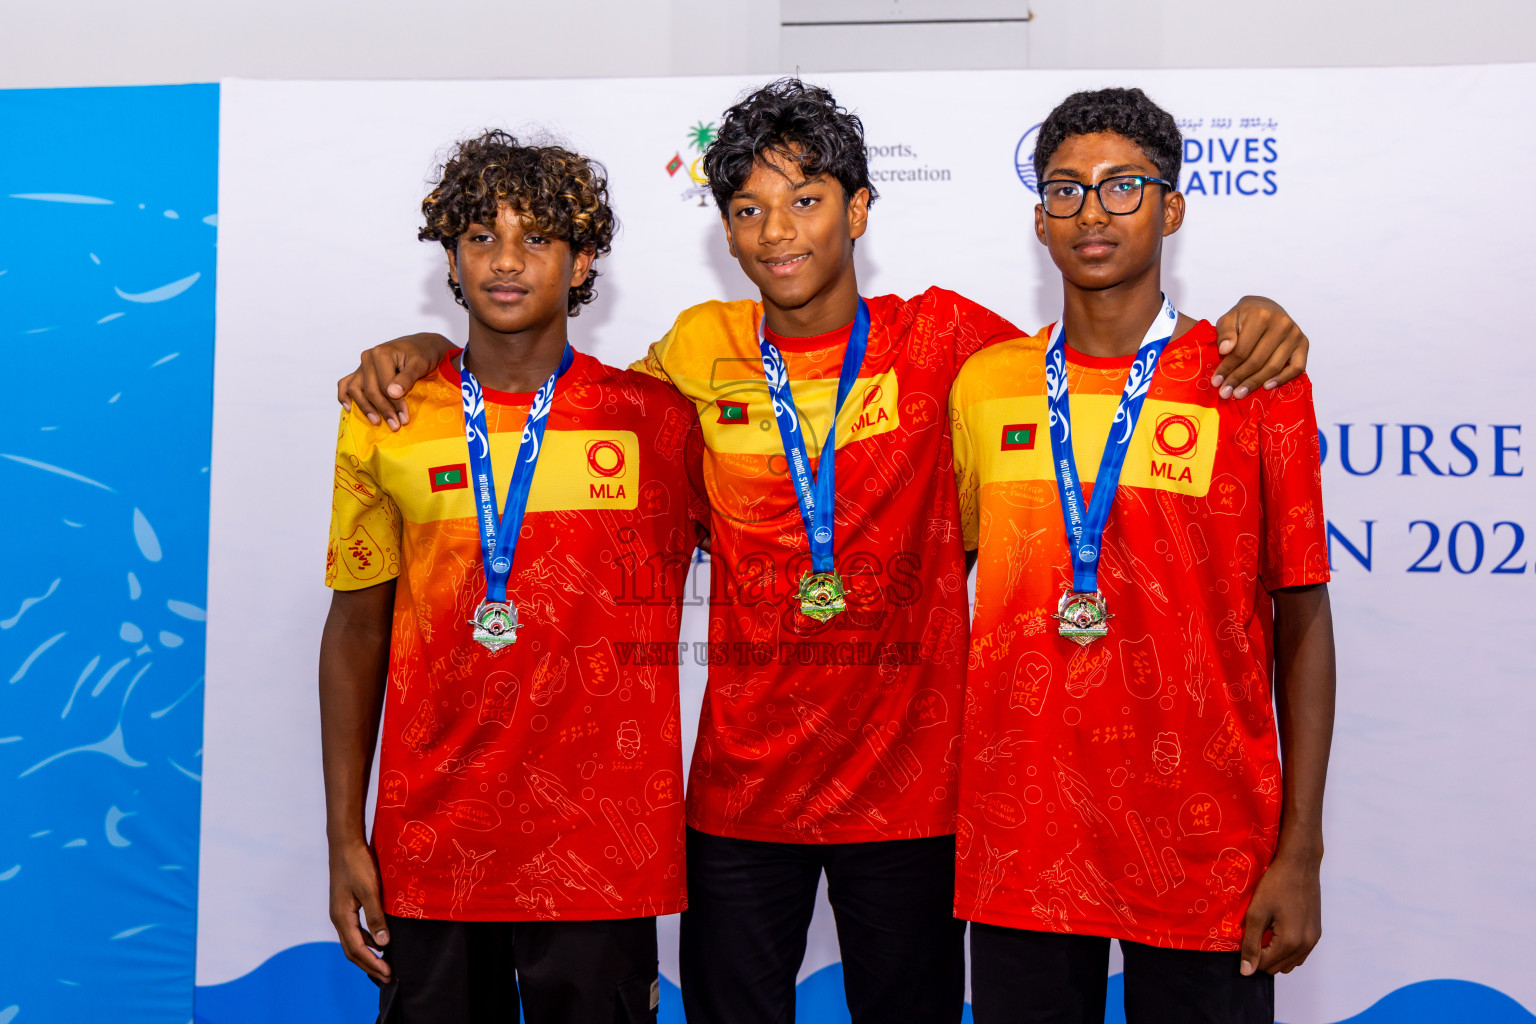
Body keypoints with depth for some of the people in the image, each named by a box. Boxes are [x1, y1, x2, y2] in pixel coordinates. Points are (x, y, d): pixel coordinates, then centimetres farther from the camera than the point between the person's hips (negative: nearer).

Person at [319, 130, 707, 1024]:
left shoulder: (658, 419, 0)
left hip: (601, 850, -1)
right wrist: (345, 837, 5)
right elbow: (358, 628, 8)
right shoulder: (386, 422, 4)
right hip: (428, 850, 1)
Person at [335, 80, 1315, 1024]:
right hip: (741, 784, 1)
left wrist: (1245, 323, -16)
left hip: (909, 783, -1)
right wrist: (426, 351, 4)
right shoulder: (703, 349, 1)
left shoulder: (939, 337, -4)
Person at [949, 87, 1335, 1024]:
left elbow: (1300, 624, -2)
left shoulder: (1253, 380, -2)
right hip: (1020, 837, 2)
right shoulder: (983, 384, 5)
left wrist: (1301, 851, -6)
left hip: (1205, 842, -2)